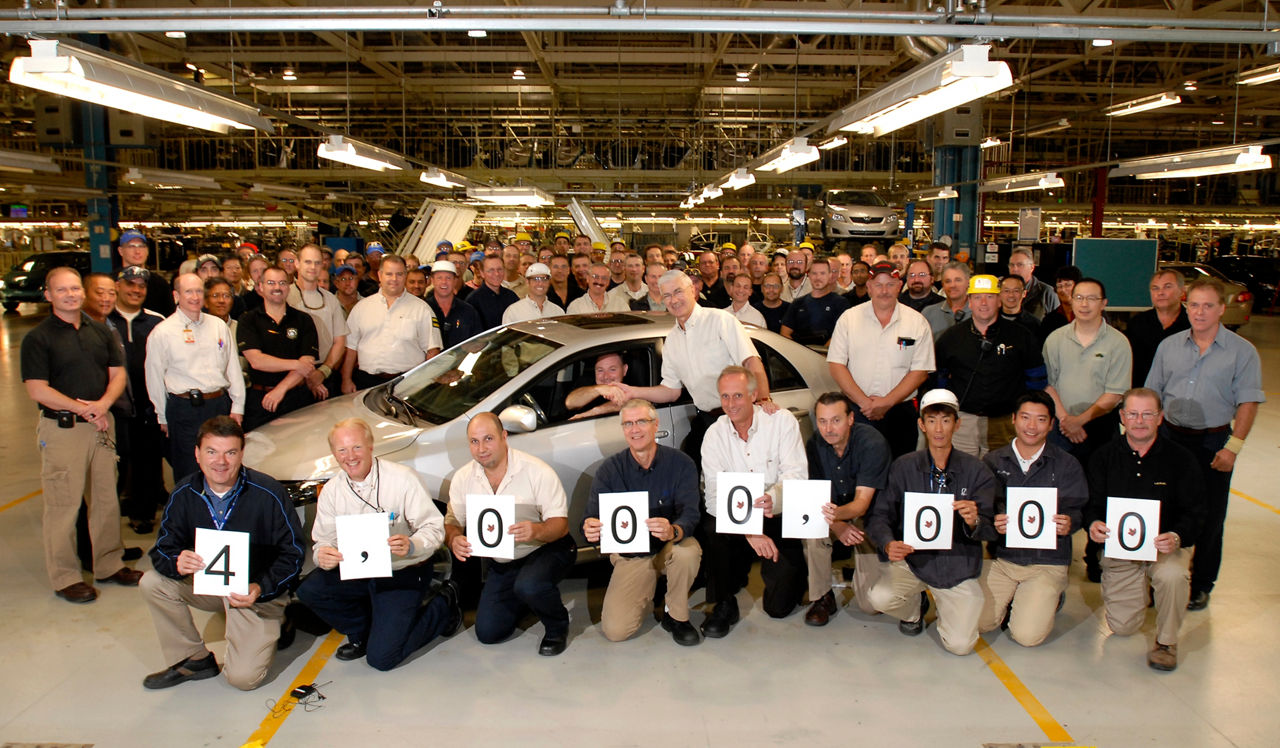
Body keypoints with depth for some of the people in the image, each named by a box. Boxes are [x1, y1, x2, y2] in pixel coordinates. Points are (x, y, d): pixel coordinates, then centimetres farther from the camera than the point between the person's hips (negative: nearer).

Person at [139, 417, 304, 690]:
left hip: (259, 591, -5)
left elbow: (293, 552, -15)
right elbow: (162, 549, -4)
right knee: (152, 582, -19)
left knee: (244, 677, -17)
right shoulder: (183, 494, -7)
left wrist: (260, 589, -29)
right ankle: (194, 660, 0)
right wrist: (176, 563, -29)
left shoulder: (268, 493, -18)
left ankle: (270, 626, 17)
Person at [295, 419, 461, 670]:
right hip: (358, 573, 5)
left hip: (404, 574, -5)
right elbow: (323, 539, -1)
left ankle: (443, 607, 12)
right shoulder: (331, 491, 1)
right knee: (308, 590, -18)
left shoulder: (402, 478, -14)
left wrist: (411, 545, -37)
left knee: (381, 657, -13)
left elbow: (434, 528, -15)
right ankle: (363, 632, 8)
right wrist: (323, 555, -26)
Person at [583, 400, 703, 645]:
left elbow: (690, 514, -20)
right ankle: (645, 595, 19)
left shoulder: (680, 463, -9)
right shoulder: (610, 469, -6)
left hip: (669, 547, -1)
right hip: (630, 555, 1)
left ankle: (677, 617, -8)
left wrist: (673, 531, -45)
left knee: (688, 550, -37)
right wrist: (590, 530, -38)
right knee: (614, 630, -16)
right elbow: (592, 519, -11)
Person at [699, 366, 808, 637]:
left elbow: (796, 474, -15)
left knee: (779, 606, -10)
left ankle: (794, 573, 27)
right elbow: (715, 493, -11)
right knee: (711, 526, -32)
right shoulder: (714, 435, -3)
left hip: (780, 519, -2)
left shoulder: (782, 421, -7)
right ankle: (724, 604, -10)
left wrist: (774, 498, -39)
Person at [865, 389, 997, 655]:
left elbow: (991, 530, -7)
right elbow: (880, 515, -5)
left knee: (960, 645, -15)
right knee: (880, 598, -26)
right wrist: (889, 544, -26)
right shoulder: (903, 467, -2)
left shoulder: (976, 470, -4)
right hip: (914, 561, 1)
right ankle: (915, 608, 13)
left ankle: (945, 610, 24)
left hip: (959, 566, 0)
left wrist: (974, 522, -32)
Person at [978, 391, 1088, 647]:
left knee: (1027, 635, -15)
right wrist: (993, 523, -25)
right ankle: (1012, 598, 19)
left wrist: (1069, 524, -27)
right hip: (1002, 557, 2)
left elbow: (1077, 511, -3)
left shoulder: (1068, 466, 2)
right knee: (977, 622, -12)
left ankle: (1050, 598, 18)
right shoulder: (992, 461, 3)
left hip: (1048, 561, -1)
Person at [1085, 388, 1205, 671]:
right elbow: (1092, 504, -2)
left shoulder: (1181, 459, -7)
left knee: (1171, 575, -38)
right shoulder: (1104, 456, -2)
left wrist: (1178, 537, -29)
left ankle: (1166, 641, -8)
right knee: (1122, 627, 2)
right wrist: (1093, 524, -25)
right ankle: (1145, 585, 38)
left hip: (1167, 544, -2)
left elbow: (1195, 513, -9)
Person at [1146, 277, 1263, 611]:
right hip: (1169, 437, 3)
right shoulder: (1169, 345, 5)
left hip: (1214, 442, -3)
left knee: (1208, 517, 6)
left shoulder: (1242, 351, -5)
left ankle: (1201, 585, 21)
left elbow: (1248, 402, -7)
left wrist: (1233, 446, -14)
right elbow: (1152, 394, 10)